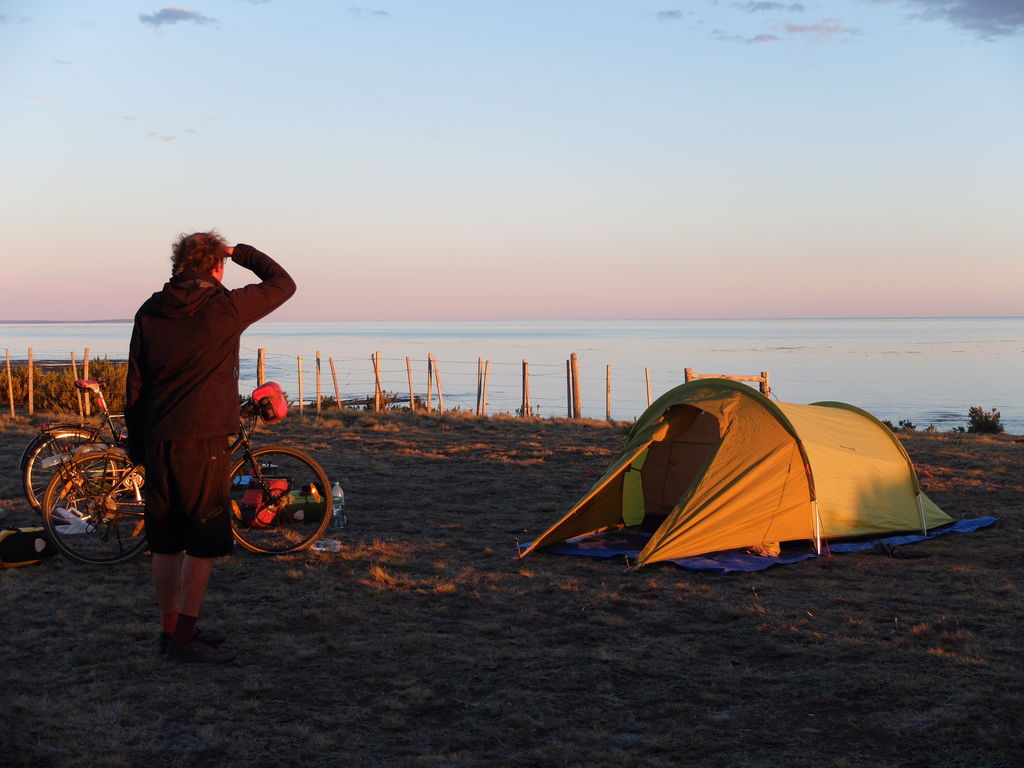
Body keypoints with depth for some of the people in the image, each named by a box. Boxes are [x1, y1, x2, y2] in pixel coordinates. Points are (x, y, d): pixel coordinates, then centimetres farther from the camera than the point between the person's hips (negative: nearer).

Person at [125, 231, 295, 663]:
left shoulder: (149, 313, 7)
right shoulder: (226, 308, -8)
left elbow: (134, 387, 9)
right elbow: (283, 283, 6)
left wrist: (137, 447, 16)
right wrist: (240, 252, 15)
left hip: (158, 444, 6)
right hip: (204, 444, -6)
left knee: (166, 543, 13)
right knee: (205, 542, 2)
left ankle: (169, 629, 22)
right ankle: (185, 638, 2)